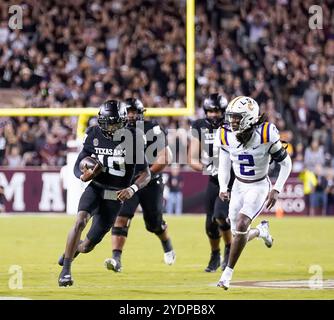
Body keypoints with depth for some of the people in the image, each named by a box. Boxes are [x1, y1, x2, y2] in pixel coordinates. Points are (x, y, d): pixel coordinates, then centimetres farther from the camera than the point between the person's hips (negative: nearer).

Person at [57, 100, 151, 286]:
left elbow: (146, 174, -6)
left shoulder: (132, 139, -11)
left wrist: (132, 189, -25)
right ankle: (65, 271, -23)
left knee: (87, 246, 5)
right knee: (81, 221, -30)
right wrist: (84, 176, -22)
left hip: (115, 197, 0)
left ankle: (73, 250, 43)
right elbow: (78, 166, 1)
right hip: (95, 189, 0)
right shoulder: (94, 136, -5)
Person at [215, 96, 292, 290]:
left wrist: (276, 190, -16)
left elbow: (286, 163, -10)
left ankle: (228, 273, -13)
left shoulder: (266, 135, -22)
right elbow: (224, 166, 5)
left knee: (241, 225, -23)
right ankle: (261, 231, 42)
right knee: (238, 235, 5)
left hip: (259, 186, -5)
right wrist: (223, 188, -11)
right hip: (239, 186, 5)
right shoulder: (227, 137, -10)